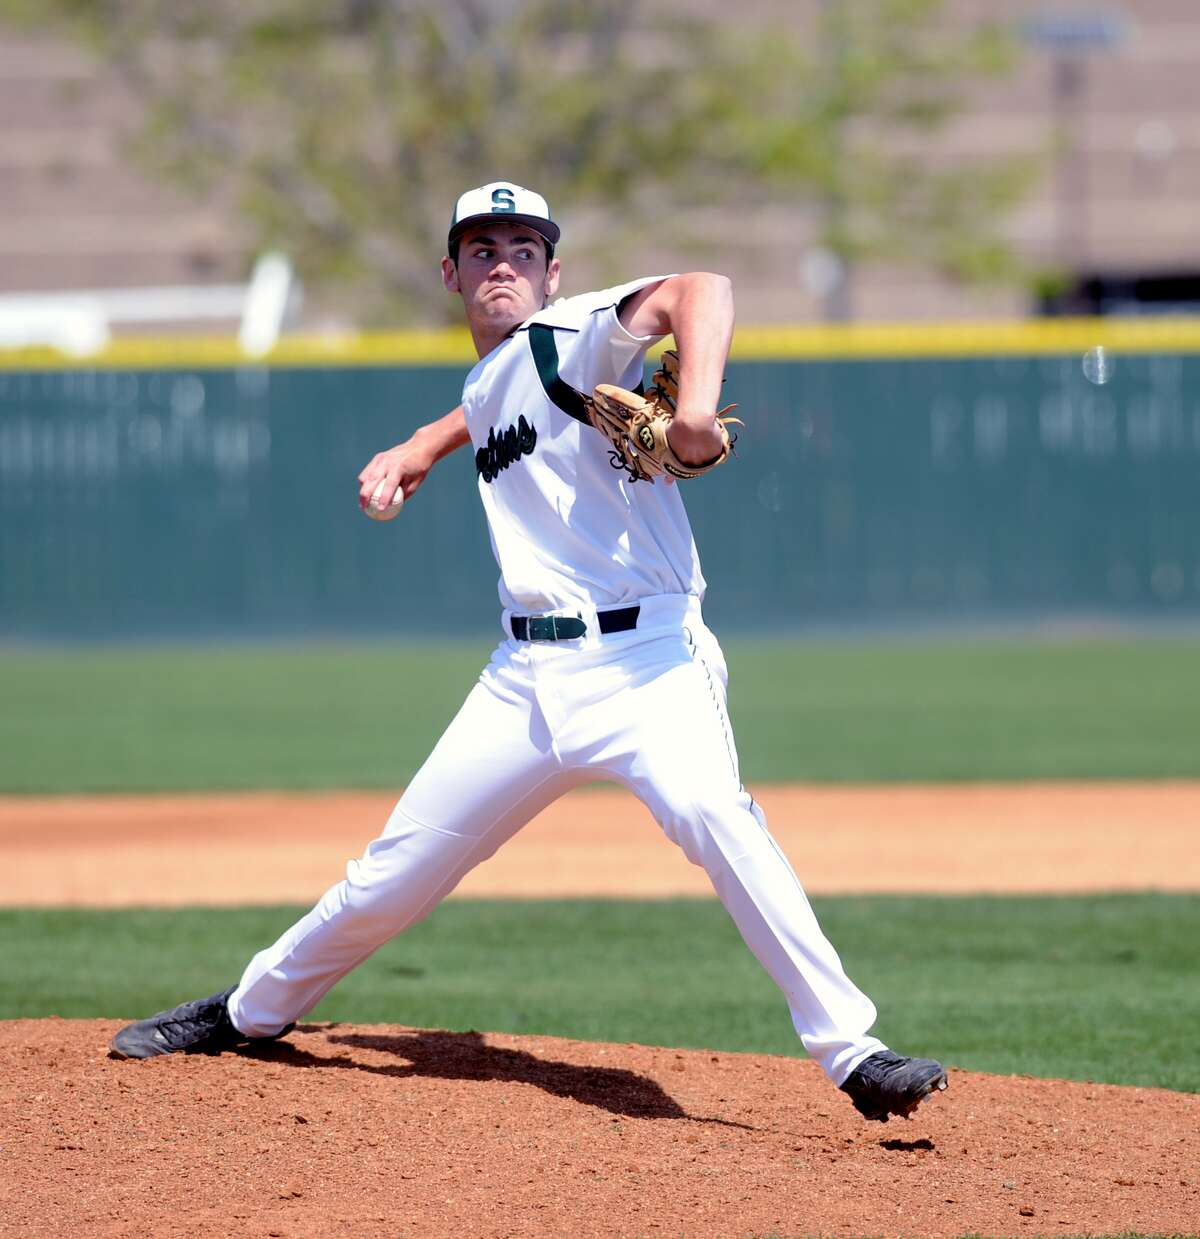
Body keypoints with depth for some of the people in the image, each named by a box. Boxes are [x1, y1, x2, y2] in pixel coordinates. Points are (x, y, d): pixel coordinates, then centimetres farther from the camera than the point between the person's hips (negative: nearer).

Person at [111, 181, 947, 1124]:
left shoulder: (570, 338, -4)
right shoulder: (485, 385, 19)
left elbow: (702, 291, -23)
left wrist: (696, 408, -39)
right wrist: (420, 449, 30)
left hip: (646, 656, -7)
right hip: (527, 674, 7)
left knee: (708, 811, -34)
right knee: (396, 869, 12)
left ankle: (853, 1054, -33)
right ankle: (253, 1011, 35)